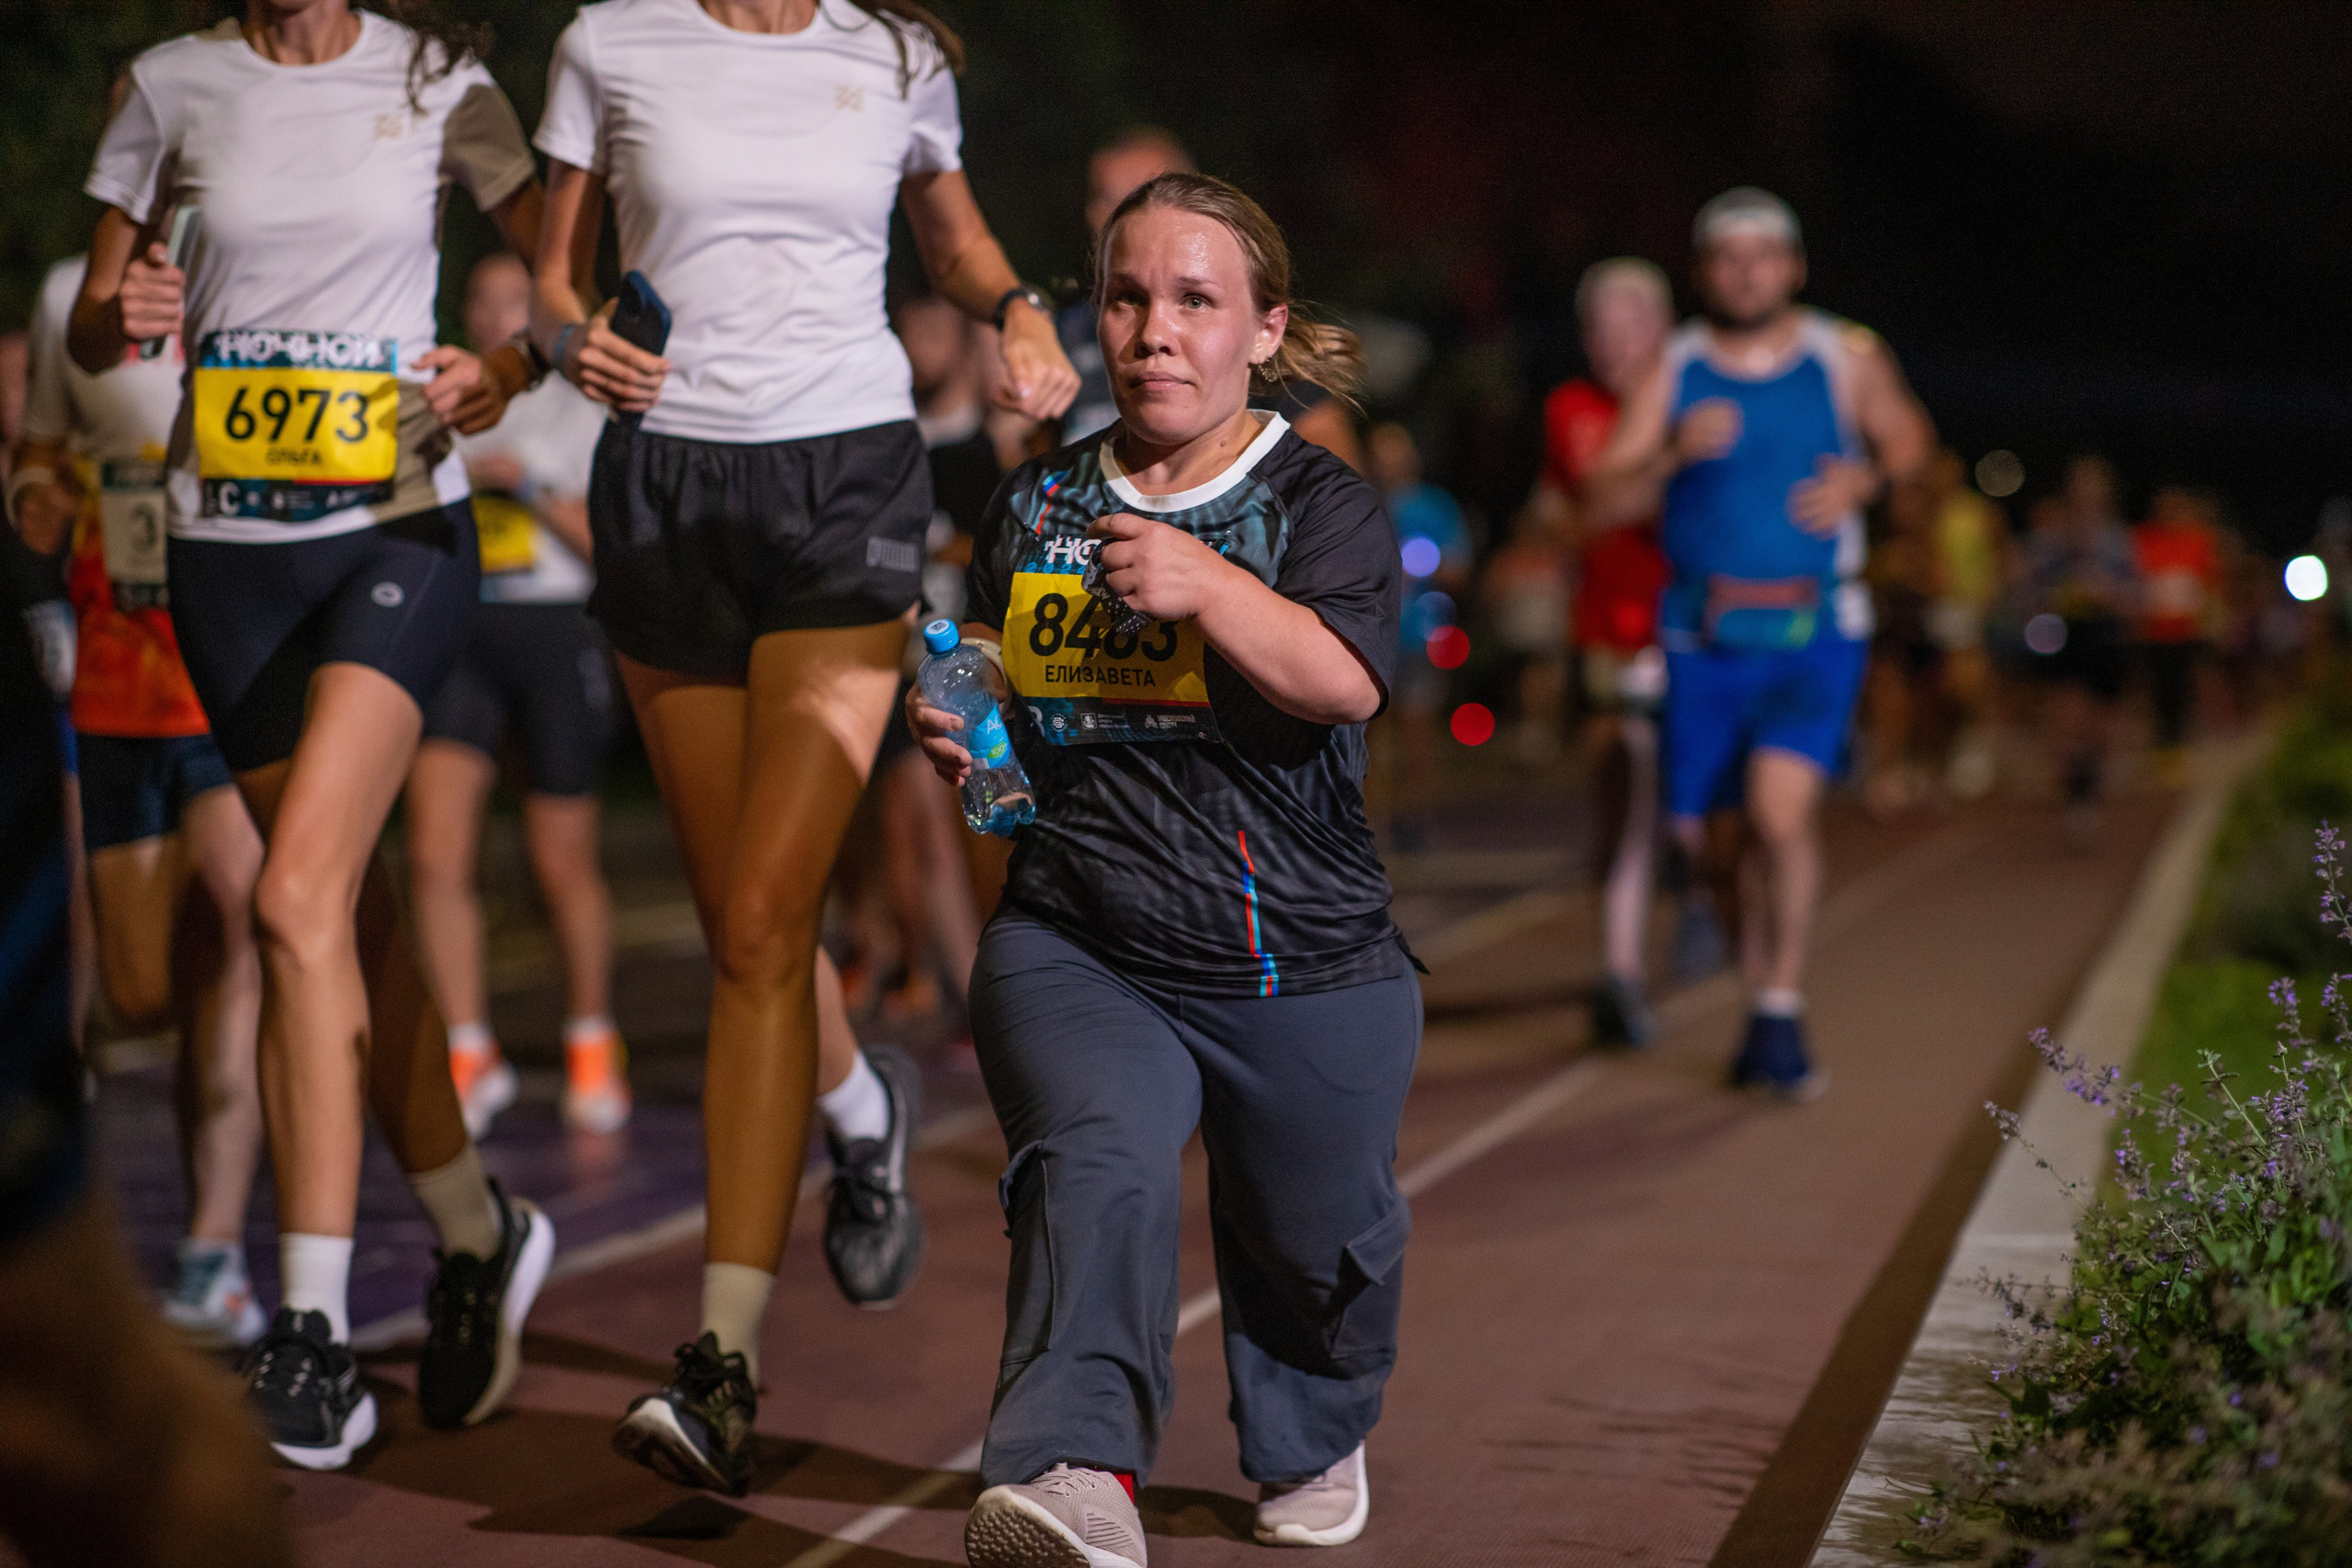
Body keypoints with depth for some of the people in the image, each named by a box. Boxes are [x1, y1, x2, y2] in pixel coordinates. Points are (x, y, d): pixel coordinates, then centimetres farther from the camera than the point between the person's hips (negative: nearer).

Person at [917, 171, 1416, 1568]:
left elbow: (1343, 679, -20)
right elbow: (993, 689, 25)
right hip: (1076, 953, 1)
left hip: (1307, 969, -1)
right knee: (1099, 1164, -27)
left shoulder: (1320, 505, -2)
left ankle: (1314, 1441, 44)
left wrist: (1212, 588, -36)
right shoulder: (1037, 507, 11)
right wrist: (954, 737, 1)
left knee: (1313, 1240, 13)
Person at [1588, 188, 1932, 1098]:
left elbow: (1909, 440, 19)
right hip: (1704, 635, 2)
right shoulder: (1673, 373, 1)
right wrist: (1674, 453, -20)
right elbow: (1605, 505, -3)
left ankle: (1780, 1014, -8)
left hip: (1815, 629, -2)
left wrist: (1865, 480, -3)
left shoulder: (1847, 360, 1)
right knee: (1696, 828, 7)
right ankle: (1760, 1002, 28)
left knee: (1781, 810, -21)